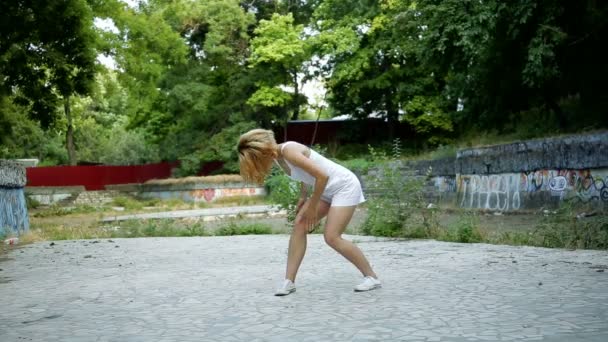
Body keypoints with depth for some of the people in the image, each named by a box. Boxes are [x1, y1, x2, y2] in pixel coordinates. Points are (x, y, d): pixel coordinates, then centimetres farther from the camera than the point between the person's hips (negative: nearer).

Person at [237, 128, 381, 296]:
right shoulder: (277, 156, 1)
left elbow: (322, 176, -29)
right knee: (299, 225, -2)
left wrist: (312, 207, -19)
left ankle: (372, 277, 0)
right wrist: (303, 197, 8)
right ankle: (289, 281, 0)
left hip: (345, 186, -9)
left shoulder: (289, 151, -27)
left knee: (331, 237, -14)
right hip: (327, 189, 9)